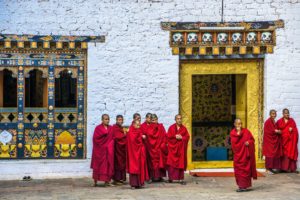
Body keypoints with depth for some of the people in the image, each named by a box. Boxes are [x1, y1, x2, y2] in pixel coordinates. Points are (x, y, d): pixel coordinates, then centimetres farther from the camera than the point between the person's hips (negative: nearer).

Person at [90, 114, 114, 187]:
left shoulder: (111, 128, 9)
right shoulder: (98, 128, -3)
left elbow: (113, 138, 9)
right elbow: (95, 138, -10)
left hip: (109, 150, 4)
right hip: (100, 149, -4)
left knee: (108, 164, 2)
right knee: (99, 164, 1)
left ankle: (107, 181, 8)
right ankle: (95, 181, 10)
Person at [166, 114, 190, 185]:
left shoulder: (184, 128, 8)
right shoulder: (171, 128, 4)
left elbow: (187, 137, 3)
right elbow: (168, 136, -2)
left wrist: (181, 137, -13)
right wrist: (175, 136, -15)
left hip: (181, 148, 1)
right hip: (173, 147, -1)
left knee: (181, 163, -1)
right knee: (171, 162, -4)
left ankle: (181, 179, 2)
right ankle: (171, 178, 3)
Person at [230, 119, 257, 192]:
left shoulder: (246, 131, 1)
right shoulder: (232, 133, 1)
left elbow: (252, 139, 4)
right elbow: (233, 142, -13)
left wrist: (249, 142, -17)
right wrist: (238, 133, -18)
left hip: (246, 153, -1)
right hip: (238, 154, 1)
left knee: (245, 169, -2)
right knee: (238, 169, 3)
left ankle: (244, 185, 2)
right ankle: (241, 185, 14)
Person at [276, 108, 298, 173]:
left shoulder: (292, 120, 11)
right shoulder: (279, 121, 7)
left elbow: (295, 129, 7)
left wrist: (292, 129, -12)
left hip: (291, 140, 1)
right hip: (283, 139, -1)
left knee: (291, 153, -3)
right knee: (284, 153, -6)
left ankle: (292, 168, -1)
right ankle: (284, 167, -4)